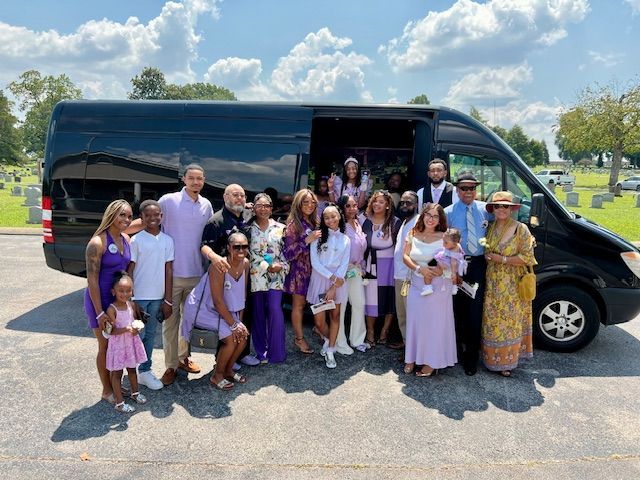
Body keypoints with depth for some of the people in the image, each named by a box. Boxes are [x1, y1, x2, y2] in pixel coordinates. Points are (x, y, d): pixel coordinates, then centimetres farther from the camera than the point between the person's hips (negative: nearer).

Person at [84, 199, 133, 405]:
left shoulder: (126, 239, 2)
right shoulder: (98, 243, -18)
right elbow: (92, 280, -18)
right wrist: (100, 313, -18)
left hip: (120, 298, 6)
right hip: (101, 299, -6)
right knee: (105, 347, 8)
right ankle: (107, 391, 25)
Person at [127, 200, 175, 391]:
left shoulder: (167, 240, 3)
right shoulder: (136, 240, -7)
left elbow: (168, 271, 4)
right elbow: (130, 271, -6)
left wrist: (168, 300, 2)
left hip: (157, 297, 4)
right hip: (139, 296, -4)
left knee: (150, 335, 14)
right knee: (137, 335, 4)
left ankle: (145, 370, 25)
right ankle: (133, 371, 20)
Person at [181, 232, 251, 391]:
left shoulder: (245, 263, -6)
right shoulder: (219, 266, -27)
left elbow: (242, 295, 1)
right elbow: (218, 301, -25)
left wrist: (240, 321, -4)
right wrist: (234, 324, -20)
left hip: (226, 310, 7)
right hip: (204, 309, -7)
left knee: (243, 335, -4)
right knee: (231, 339, -18)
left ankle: (228, 370, 21)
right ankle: (217, 376, 6)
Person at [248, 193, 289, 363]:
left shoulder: (280, 228, 6)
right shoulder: (248, 228, 4)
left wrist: (281, 266, -9)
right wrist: (263, 266, -9)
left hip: (275, 275, 0)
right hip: (255, 276, 1)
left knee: (275, 310, -10)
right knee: (258, 313, 6)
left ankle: (276, 351, 4)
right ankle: (261, 351, 20)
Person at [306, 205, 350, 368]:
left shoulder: (345, 239, 6)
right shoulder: (318, 236, -1)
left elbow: (344, 264, 1)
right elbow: (314, 262, -7)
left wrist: (333, 287, -9)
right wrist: (332, 277, -14)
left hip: (338, 281, 2)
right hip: (320, 279, -2)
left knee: (335, 316, 6)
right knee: (319, 321, -2)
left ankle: (330, 352, 19)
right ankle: (327, 339, 30)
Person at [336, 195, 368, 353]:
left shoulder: (358, 225, 10)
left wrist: (362, 267, 18)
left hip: (357, 270, 7)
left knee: (359, 304, 10)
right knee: (340, 306, -2)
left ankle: (357, 339, 24)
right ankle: (340, 343, 11)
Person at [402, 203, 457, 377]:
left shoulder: (444, 238, -7)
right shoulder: (413, 235, 3)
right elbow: (406, 256, 0)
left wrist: (441, 270, -20)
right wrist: (419, 269, -16)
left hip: (438, 285, -3)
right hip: (417, 284, 3)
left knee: (435, 321, 4)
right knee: (415, 320, 8)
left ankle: (432, 362, 17)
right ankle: (412, 358, 23)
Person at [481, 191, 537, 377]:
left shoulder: (520, 229, -8)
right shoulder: (490, 228, 6)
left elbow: (527, 257, -12)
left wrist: (501, 259, -16)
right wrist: (489, 256, 1)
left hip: (513, 285, -4)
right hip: (492, 284, 4)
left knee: (510, 322, 4)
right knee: (493, 322, 8)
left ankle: (507, 362, 18)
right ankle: (492, 359, 21)